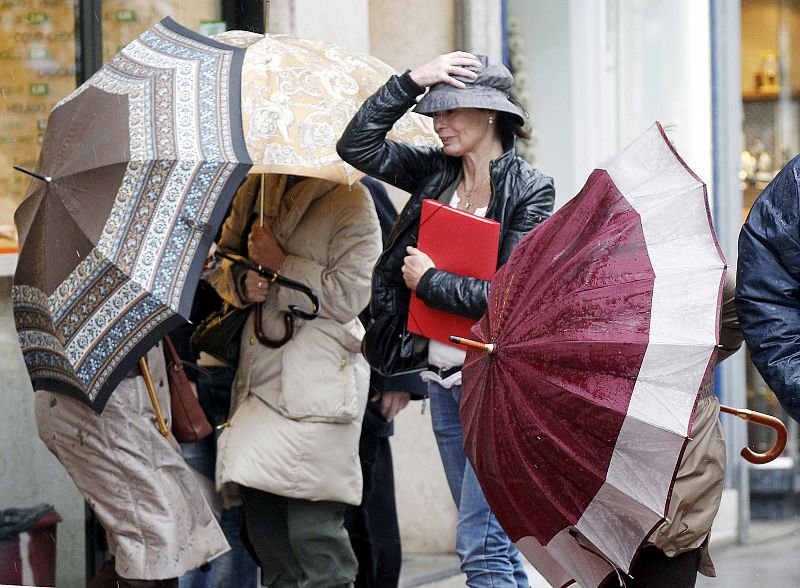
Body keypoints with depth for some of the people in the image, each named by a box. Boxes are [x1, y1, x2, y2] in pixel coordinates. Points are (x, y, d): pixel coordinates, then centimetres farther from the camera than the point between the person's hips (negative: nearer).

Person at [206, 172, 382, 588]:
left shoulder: (350, 201, -5)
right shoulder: (255, 188, 14)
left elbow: (348, 295, -12)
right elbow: (221, 257, 23)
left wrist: (279, 263, -12)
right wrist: (241, 281, 0)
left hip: (319, 382, -6)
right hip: (260, 378, 7)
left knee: (312, 530, -13)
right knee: (262, 518, 7)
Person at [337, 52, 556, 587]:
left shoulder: (529, 190, -10)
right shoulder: (436, 173, 8)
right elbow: (357, 145, 2)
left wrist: (429, 280, -8)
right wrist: (412, 81, -5)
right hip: (444, 377, 7)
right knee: (491, 541, 13)